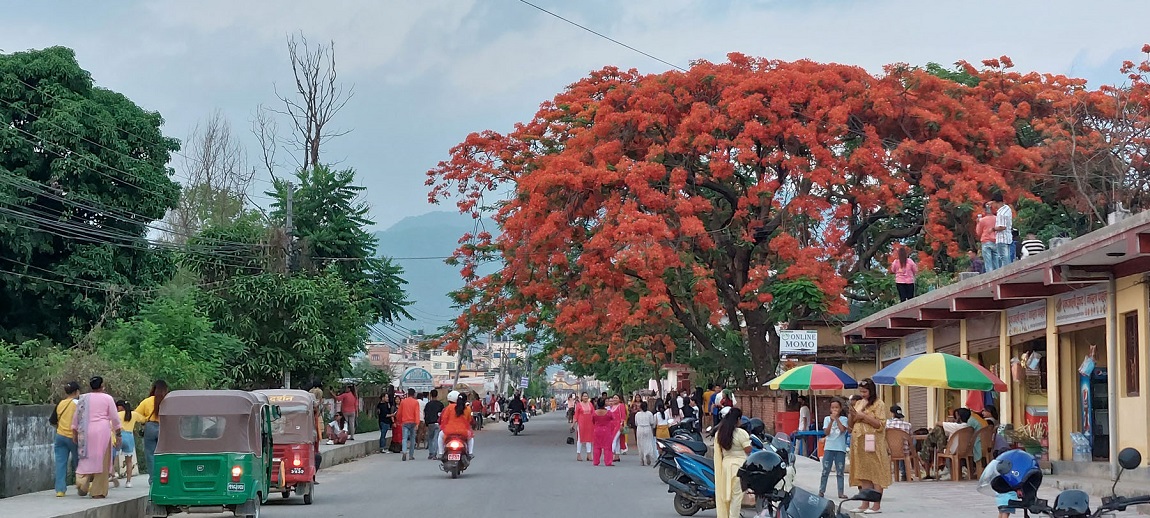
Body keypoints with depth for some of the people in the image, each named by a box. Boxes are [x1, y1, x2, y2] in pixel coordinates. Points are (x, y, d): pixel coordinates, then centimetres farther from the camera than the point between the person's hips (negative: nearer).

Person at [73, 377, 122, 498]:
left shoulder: (83, 398, 11)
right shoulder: (107, 398, 3)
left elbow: (76, 417, 12)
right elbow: (115, 418, 2)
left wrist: (75, 433, 19)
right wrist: (118, 434, 8)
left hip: (85, 432, 3)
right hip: (102, 431, -3)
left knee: (87, 459, 10)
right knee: (101, 461, 2)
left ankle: (82, 481, -15)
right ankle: (98, 491, 1)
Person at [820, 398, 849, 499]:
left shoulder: (843, 419, 3)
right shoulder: (827, 419, 7)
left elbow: (842, 429, -14)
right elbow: (826, 432, -4)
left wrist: (836, 418, -10)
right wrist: (831, 421, -12)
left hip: (840, 448, -1)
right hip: (829, 448, 1)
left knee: (840, 472, 4)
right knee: (825, 471, 3)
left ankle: (841, 492, 7)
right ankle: (821, 491, 8)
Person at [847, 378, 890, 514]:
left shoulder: (878, 404, -3)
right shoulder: (858, 403, 16)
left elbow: (881, 425, -12)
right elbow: (850, 425, 18)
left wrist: (863, 416, -15)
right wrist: (851, 414, -2)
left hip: (873, 444, -7)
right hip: (859, 444, 7)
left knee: (875, 474, -5)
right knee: (863, 475, 7)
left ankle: (877, 505, -5)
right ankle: (865, 504, 9)